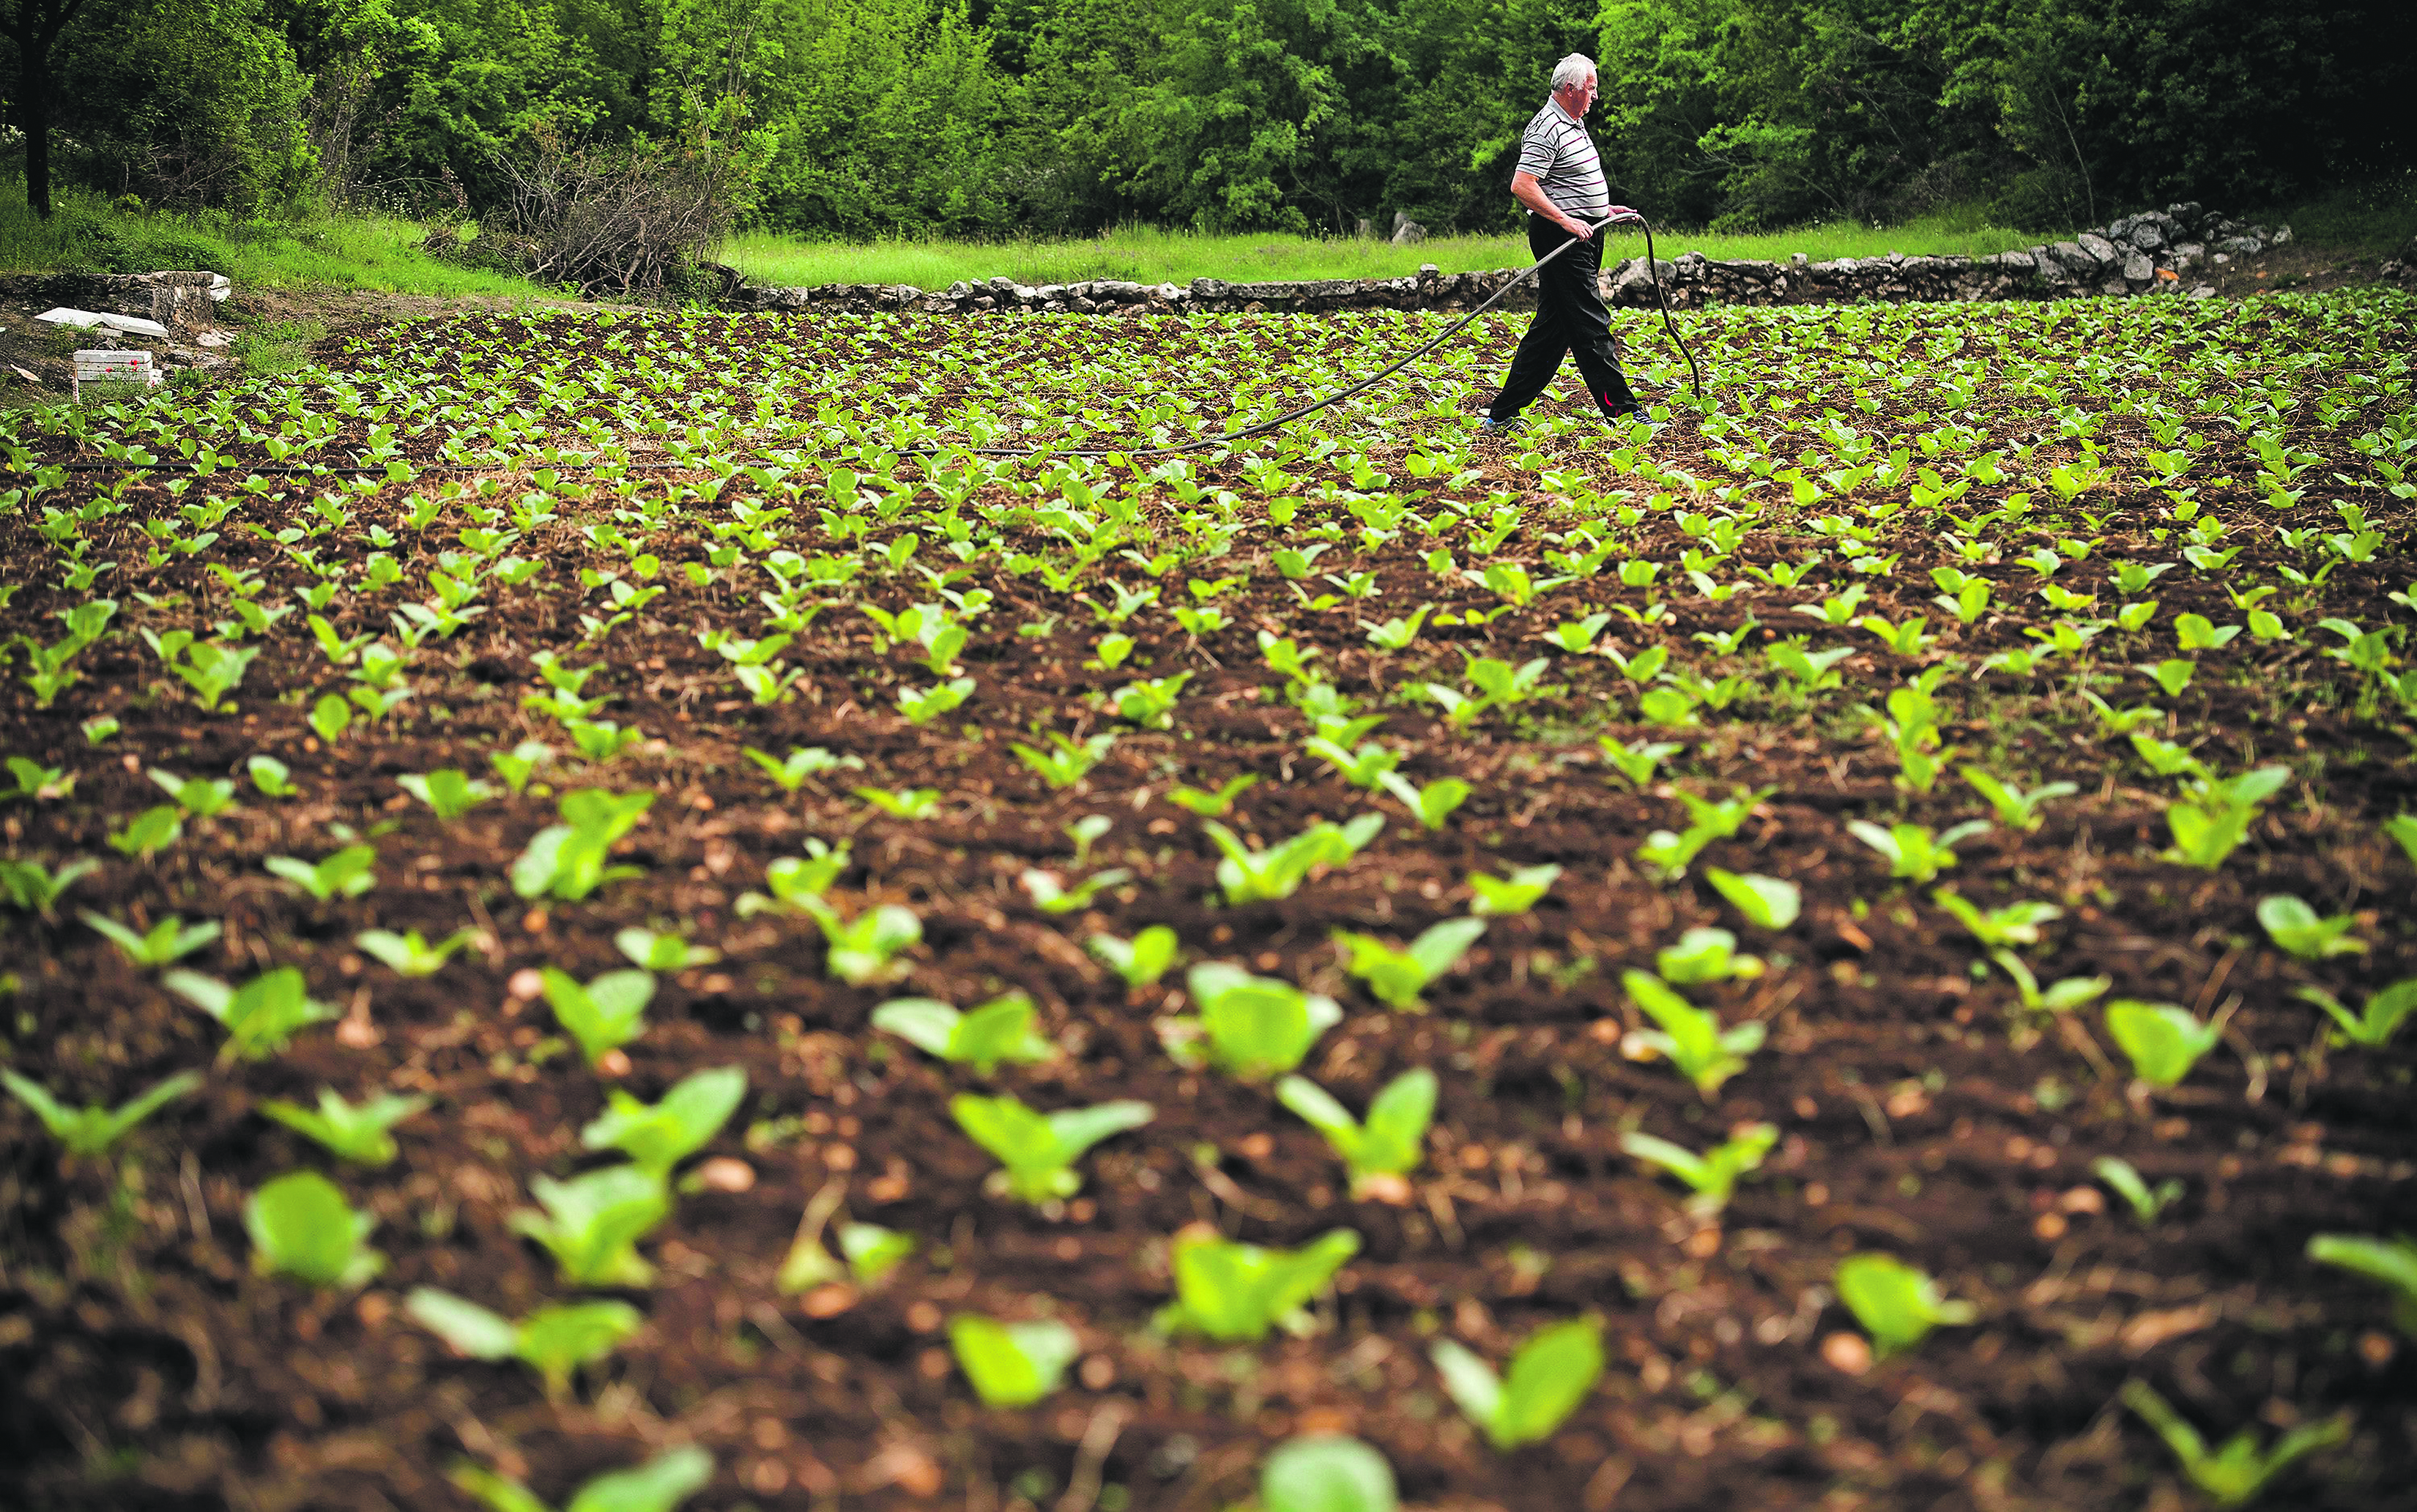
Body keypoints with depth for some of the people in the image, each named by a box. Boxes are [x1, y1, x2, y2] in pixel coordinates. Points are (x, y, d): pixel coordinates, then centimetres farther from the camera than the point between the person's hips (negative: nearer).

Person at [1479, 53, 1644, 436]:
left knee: (1550, 329, 9)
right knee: (1591, 327, -8)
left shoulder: (1574, 124, 19)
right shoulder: (1546, 129, -14)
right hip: (1560, 238, -10)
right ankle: (1622, 411, -5)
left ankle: (1502, 415, 10)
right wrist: (1566, 220, -25)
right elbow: (1522, 186, -23)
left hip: (1580, 236, 10)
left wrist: (1605, 209, 22)